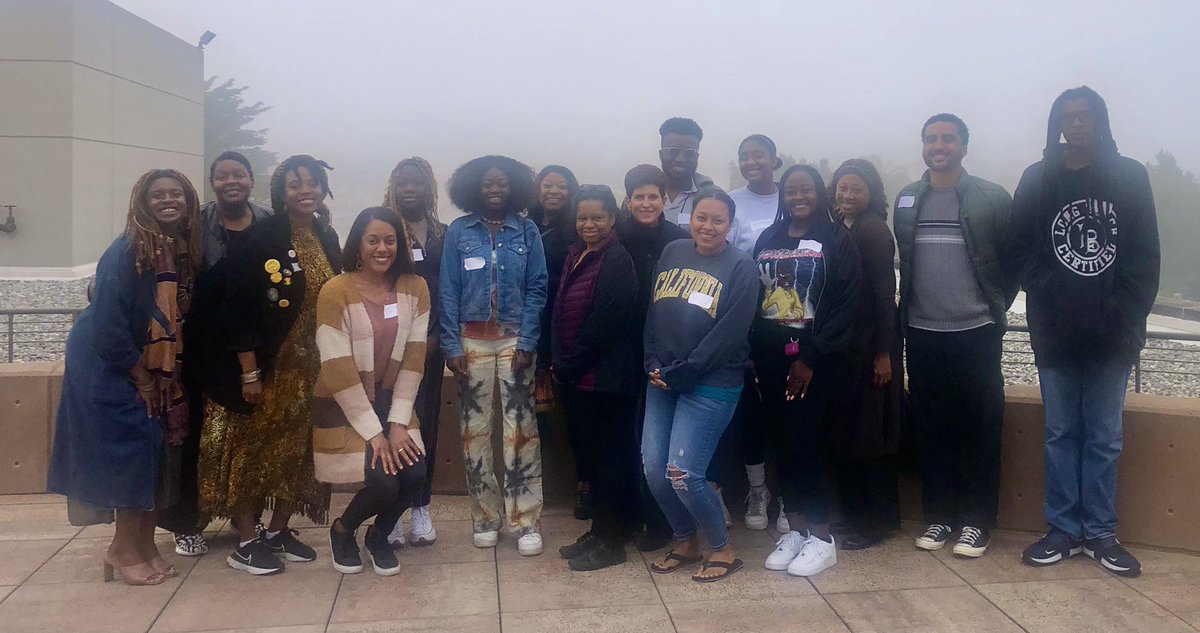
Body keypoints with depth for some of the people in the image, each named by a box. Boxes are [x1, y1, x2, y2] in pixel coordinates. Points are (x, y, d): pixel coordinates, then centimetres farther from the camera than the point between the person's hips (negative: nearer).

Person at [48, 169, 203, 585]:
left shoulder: (186, 251, 0)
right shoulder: (126, 252, -18)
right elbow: (108, 326, -20)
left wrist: (165, 378, 1)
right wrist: (143, 379, -13)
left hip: (158, 369, 6)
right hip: (110, 368, -6)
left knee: (158, 450, 7)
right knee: (132, 448, -5)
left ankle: (143, 544, 20)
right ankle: (125, 548, 10)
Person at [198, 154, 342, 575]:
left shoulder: (327, 239, 7)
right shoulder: (261, 237, -11)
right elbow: (240, 308, -15)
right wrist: (249, 372, -18)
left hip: (310, 367, 6)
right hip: (264, 364, -6)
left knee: (297, 447, 11)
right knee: (253, 447, 3)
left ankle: (278, 531, 26)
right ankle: (245, 543, 14)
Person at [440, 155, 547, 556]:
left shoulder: (526, 231, 3)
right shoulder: (459, 231, 4)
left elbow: (537, 288, 0)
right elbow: (449, 291, 2)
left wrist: (527, 341, -9)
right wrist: (452, 345, -5)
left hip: (515, 339, -1)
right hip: (472, 340, 1)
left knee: (521, 427, -3)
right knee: (475, 427, 4)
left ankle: (525, 520, 3)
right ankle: (485, 515, 16)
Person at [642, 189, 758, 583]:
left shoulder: (740, 267, -6)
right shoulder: (672, 253, 9)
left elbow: (729, 333, -13)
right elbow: (652, 313, 10)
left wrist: (680, 373, -14)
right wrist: (654, 366, -3)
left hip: (710, 384, -5)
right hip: (662, 380, 5)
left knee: (683, 472, -8)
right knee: (653, 468, 4)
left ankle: (723, 550, 15)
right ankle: (686, 542, 27)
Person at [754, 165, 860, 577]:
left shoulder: (836, 241, -1)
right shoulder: (767, 241, 12)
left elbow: (845, 306, -8)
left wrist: (811, 358, -13)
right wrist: (753, 356, 2)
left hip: (812, 357, -4)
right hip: (770, 356, 4)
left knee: (803, 444, -6)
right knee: (784, 443, 7)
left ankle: (821, 538, 7)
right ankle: (795, 529, 18)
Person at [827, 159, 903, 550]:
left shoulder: (874, 231, -11)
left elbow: (885, 294, -15)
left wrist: (883, 353, -18)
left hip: (870, 346, -8)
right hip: (843, 345, 8)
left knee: (869, 434, 0)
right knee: (844, 431, 13)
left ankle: (876, 521, 11)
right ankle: (855, 513, 25)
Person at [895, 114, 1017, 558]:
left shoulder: (992, 198, -2)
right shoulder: (906, 200, 8)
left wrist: (995, 307, 3)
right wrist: (907, 309, 11)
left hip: (976, 333, -3)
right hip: (922, 334, 3)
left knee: (981, 428, 2)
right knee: (931, 429, 8)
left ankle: (976, 521, 13)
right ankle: (938, 516, 19)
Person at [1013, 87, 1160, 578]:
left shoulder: (1130, 177, 3)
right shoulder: (1037, 180, 4)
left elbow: (1146, 256, 1)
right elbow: (1022, 252, 1)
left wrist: (1130, 318, -7)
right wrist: (1048, 303, -10)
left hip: (1112, 333, 0)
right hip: (1055, 333, 0)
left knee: (1104, 438, 7)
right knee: (1061, 434, 8)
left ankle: (1100, 532, 17)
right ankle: (1063, 529, 17)